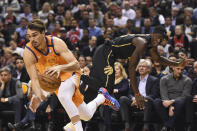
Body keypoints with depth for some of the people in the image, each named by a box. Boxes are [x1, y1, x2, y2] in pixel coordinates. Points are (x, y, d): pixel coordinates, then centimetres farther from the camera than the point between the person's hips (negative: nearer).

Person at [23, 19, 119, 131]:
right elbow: (34, 79, -22)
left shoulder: (56, 43, -27)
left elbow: (76, 65, -31)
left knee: (62, 95, -40)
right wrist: (38, 97, -40)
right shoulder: (29, 52, -23)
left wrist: (60, 68, -50)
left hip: (69, 74, -3)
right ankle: (102, 97, 40)